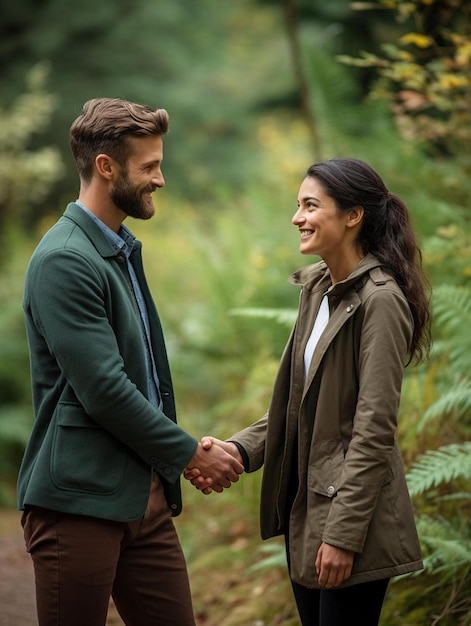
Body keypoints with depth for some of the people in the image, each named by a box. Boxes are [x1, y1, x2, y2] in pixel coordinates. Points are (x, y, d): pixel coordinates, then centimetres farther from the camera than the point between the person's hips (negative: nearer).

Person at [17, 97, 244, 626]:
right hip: (79, 502, -9)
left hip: (146, 498, 9)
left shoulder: (123, 252, 17)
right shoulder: (64, 261, -14)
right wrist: (192, 454, -9)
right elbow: (103, 390, -19)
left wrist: (185, 452, 9)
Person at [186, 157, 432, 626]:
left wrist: (344, 534, -19)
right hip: (304, 508, 8)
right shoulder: (316, 288, 10)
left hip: (352, 512, -8)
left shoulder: (380, 301, -16)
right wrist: (239, 449, 0)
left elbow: (374, 430, -18)